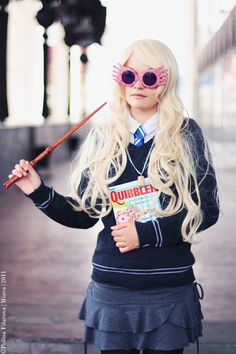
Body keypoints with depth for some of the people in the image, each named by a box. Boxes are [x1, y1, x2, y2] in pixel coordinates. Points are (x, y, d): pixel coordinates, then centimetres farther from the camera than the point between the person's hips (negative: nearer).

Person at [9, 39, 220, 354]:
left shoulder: (186, 134, -2)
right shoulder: (102, 138, 4)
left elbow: (207, 210, -4)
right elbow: (84, 215, 8)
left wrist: (147, 233, -13)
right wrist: (39, 192, -5)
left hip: (169, 290, -1)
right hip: (112, 289, 2)